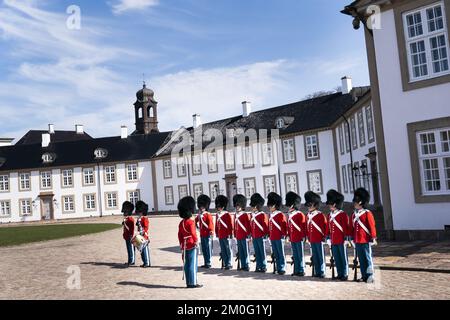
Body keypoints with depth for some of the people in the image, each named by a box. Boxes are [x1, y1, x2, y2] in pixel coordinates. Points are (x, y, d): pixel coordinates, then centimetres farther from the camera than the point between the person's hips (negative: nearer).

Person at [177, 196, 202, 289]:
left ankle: (189, 282, 17)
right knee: (193, 264, -3)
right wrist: (196, 241, -16)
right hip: (192, 246, -8)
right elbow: (193, 232, -24)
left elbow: (180, 235, 15)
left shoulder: (181, 223, 11)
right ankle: (193, 283, 0)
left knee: (187, 264, 11)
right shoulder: (191, 221, -13)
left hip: (185, 246, 8)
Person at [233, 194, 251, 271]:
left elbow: (248, 225, -10)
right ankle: (243, 266, 18)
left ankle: (247, 266, 5)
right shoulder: (236, 215, 13)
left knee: (245, 251, -1)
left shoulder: (245, 215, -7)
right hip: (238, 237, 7)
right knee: (240, 252, 11)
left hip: (244, 236, -7)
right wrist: (235, 235, 14)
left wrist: (248, 235, -13)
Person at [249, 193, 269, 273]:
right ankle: (259, 266, 18)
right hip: (254, 237, 7)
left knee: (262, 252, 0)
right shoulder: (253, 215, 13)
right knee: (257, 252, 11)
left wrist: (265, 234, -13)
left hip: (260, 236, -7)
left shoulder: (262, 215, -7)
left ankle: (264, 267, 7)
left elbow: (265, 225, -9)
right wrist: (251, 234, 14)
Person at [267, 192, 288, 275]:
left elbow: (284, 225, -11)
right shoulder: (271, 215, 15)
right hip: (272, 238, 8)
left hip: (279, 238, -8)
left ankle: (282, 268, 4)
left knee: (281, 253, -1)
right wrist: (270, 234, 14)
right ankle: (278, 268, 19)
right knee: (276, 254, 11)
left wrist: (283, 234, -14)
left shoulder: (280, 215, -8)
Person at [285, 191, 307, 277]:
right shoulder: (290, 215, 11)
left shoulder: (300, 214, -10)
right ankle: (296, 270, 20)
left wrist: (303, 237, -15)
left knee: (300, 255, 1)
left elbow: (303, 227, -13)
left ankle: (301, 271, 8)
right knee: (295, 256, 13)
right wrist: (289, 236, 14)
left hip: (299, 238, -7)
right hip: (292, 239, 7)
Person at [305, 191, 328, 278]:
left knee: (321, 256, 2)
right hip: (312, 240, 6)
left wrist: (323, 236, -8)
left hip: (319, 240, -6)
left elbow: (326, 227, -8)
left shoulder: (321, 215, -9)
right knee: (315, 257, 11)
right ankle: (317, 272, 20)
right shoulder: (308, 216, 10)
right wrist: (309, 237, 11)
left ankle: (322, 273, 9)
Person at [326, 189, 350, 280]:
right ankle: (340, 274, 19)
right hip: (333, 241, 6)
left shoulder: (343, 214, -8)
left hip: (341, 241, -6)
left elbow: (346, 227, -10)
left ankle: (345, 274, 11)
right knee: (336, 258, 11)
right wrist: (328, 238, 12)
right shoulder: (330, 215, 11)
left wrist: (346, 238, -12)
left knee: (343, 258, 3)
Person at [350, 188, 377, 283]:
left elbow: (372, 226, -10)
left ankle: (370, 276, 9)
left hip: (366, 241, -6)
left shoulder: (367, 213, -8)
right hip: (357, 241, 6)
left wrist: (373, 238, -12)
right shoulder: (354, 215, 11)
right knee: (361, 259, 11)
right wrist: (353, 239, 15)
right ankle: (364, 276, 19)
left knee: (368, 258, 1)